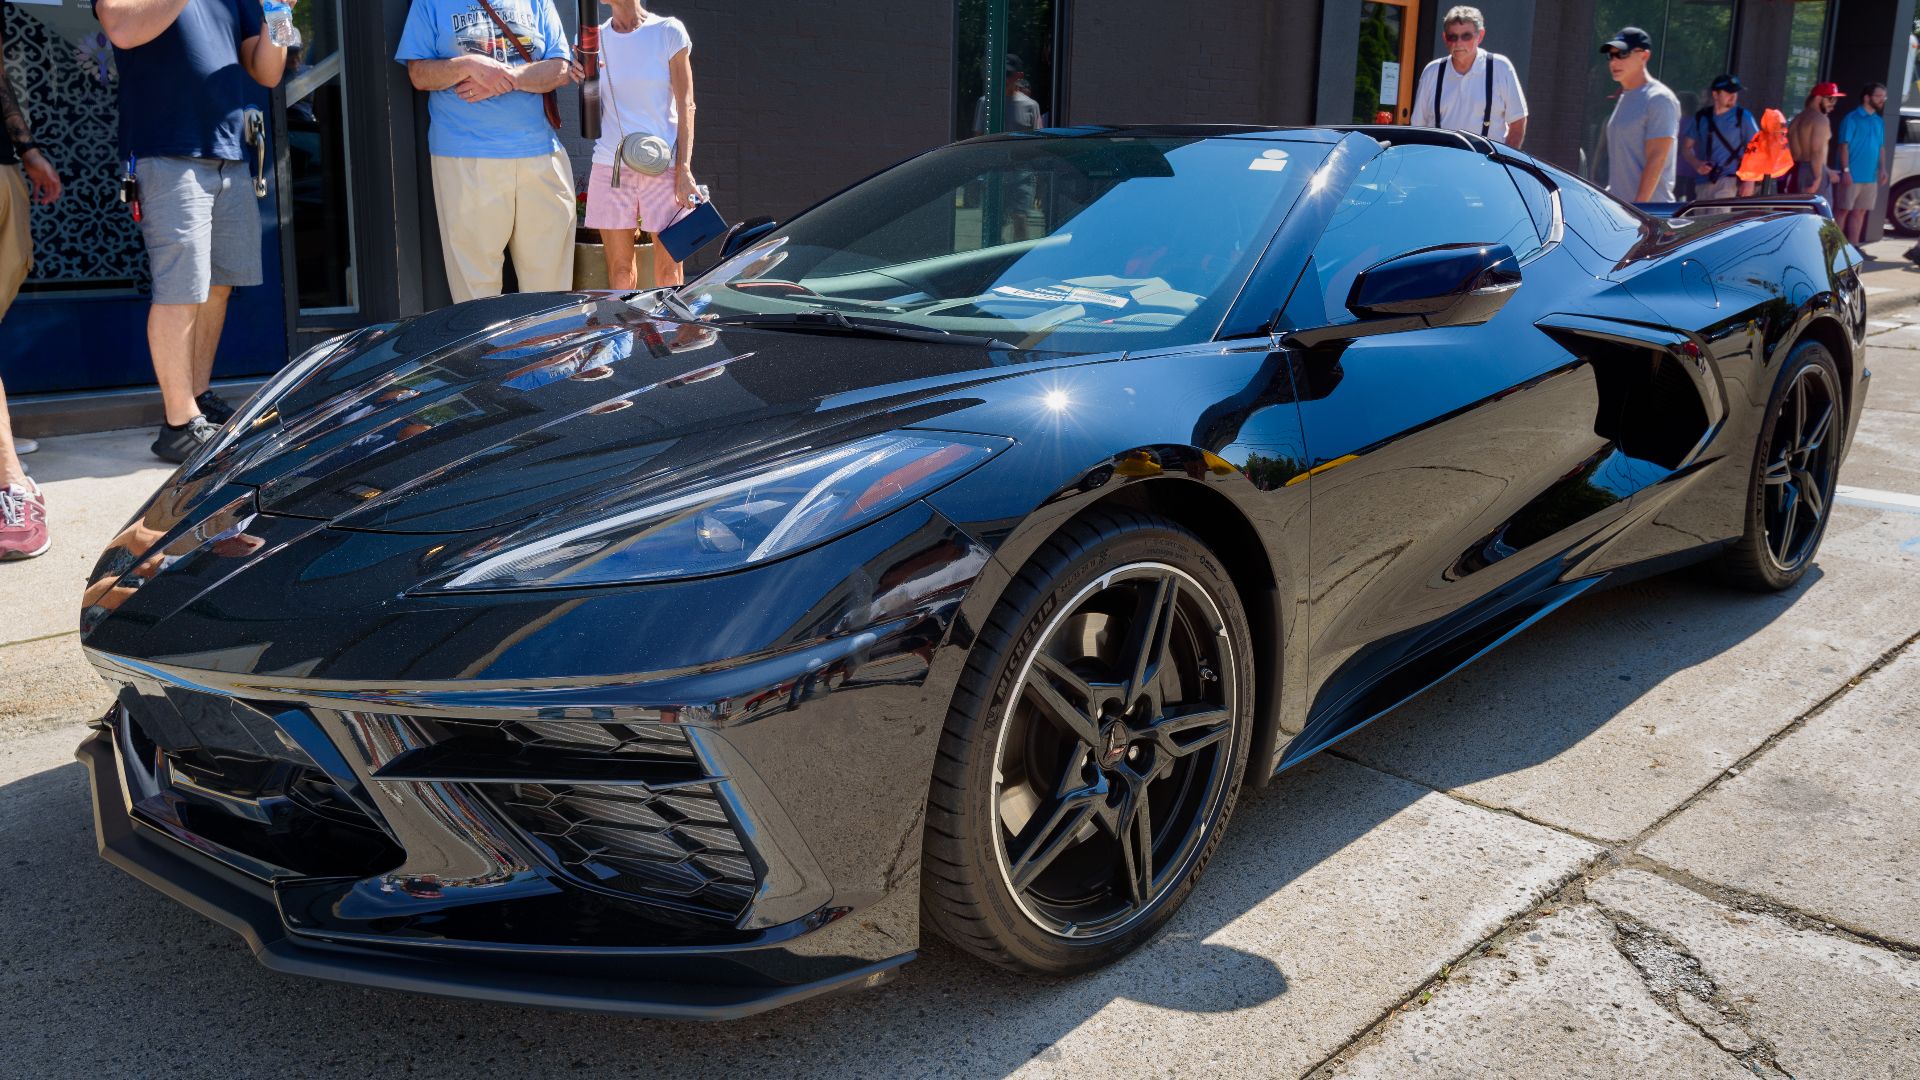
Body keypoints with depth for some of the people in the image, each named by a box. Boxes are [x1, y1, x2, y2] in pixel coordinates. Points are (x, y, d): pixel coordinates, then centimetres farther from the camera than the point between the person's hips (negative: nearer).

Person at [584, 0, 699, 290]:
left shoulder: (669, 31, 0)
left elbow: (686, 105, -1)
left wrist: (684, 170, -9)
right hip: (610, 165, 3)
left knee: (668, 267, -2)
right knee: (619, 266, 5)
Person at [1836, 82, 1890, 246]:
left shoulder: (1879, 121, 13)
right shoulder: (1852, 119, -7)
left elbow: (1881, 147, 17)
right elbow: (1844, 146, -10)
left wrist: (1883, 169, 7)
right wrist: (1846, 170, -17)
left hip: (1870, 177, 6)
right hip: (1853, 176, -6)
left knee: (1860, 212, 8)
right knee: (1844, 210, -2)